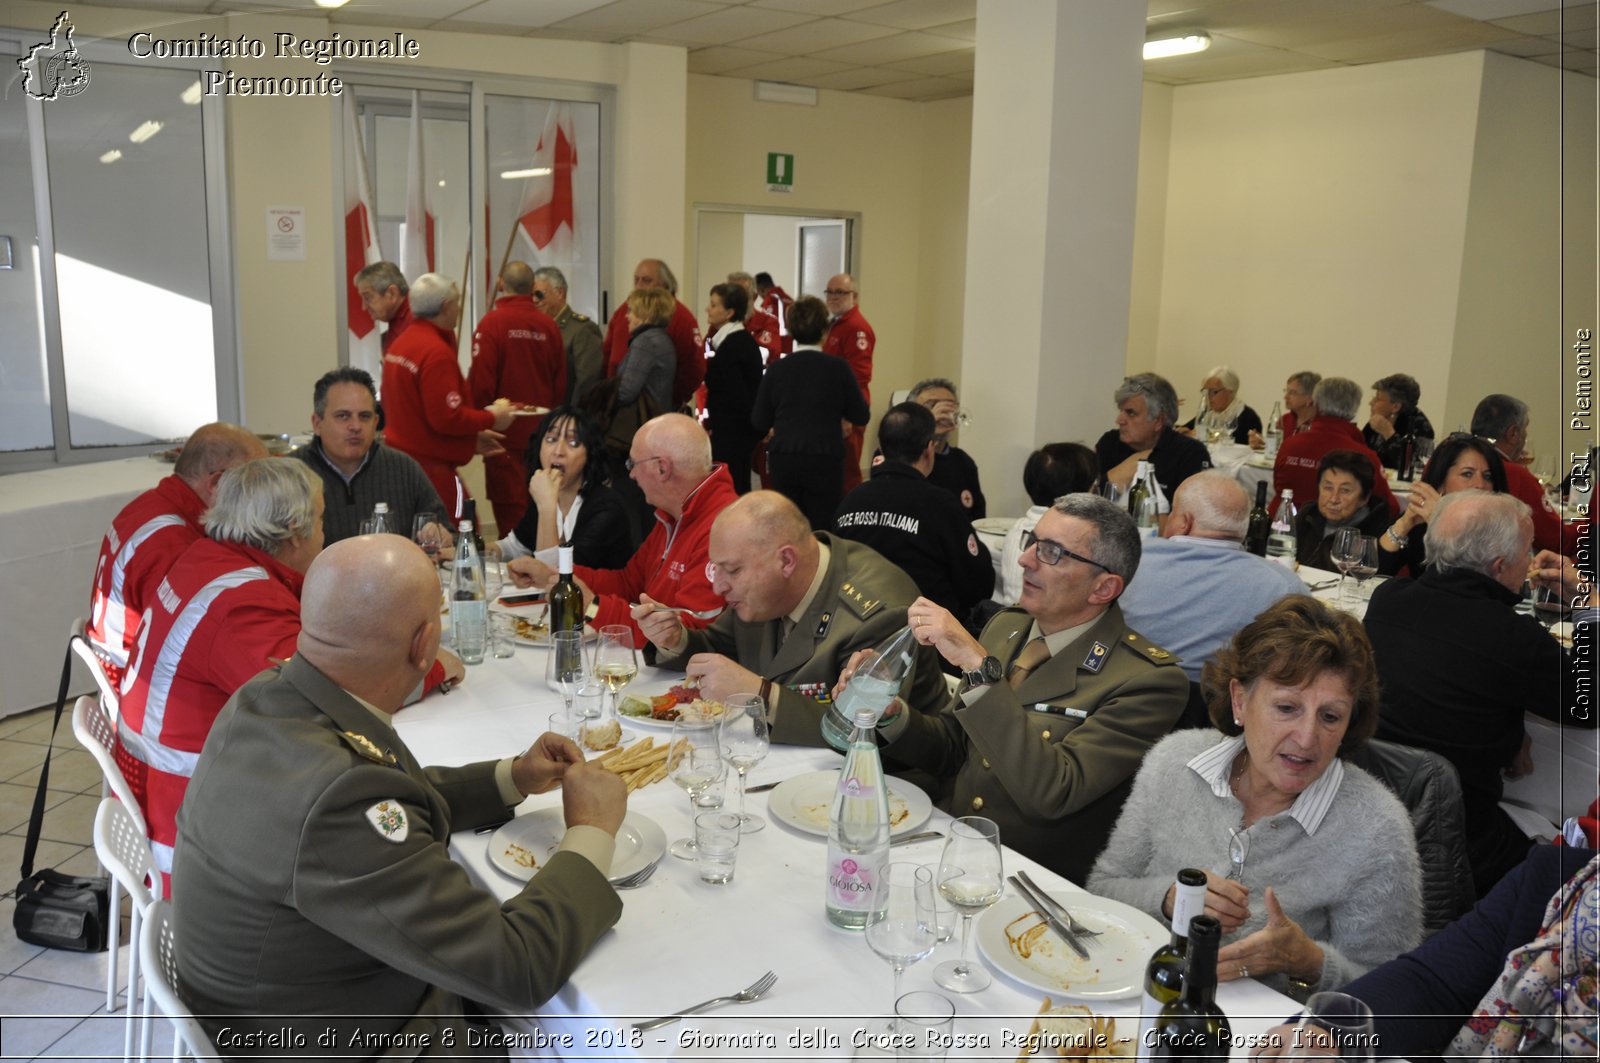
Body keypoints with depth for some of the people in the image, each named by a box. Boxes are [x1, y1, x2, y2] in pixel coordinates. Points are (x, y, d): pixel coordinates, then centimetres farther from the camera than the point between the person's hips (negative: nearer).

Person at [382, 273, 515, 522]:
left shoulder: (399, 344, 12)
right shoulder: (437, 353, -17)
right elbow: (447, 418, -21)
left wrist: (472, 438, 19)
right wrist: (491, 418, -6)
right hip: (429, 465, -10)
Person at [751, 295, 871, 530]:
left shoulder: (776, 369, -1)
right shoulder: (838, 368, -7)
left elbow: (759, 422, 3)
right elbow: (861, 416, -1)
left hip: (783, 460, 3)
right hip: (825, 460, -2)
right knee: (822, 529, 4)